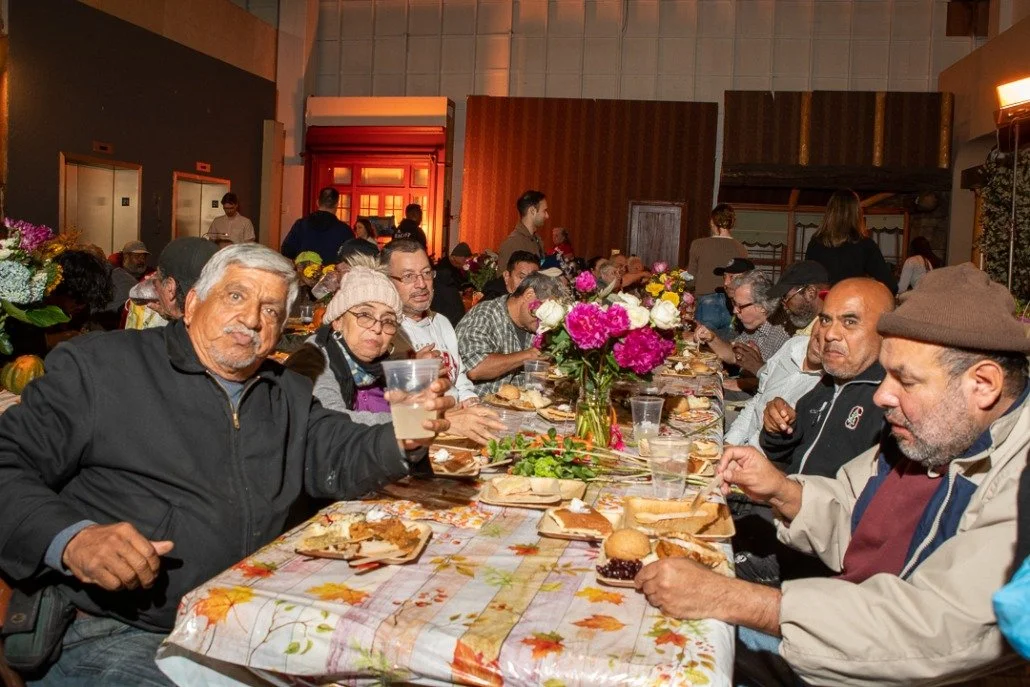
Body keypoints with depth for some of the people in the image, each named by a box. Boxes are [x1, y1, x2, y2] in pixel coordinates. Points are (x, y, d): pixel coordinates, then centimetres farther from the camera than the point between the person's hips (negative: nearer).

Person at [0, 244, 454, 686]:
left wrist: (404, 440, -11)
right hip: (113, 634, -5)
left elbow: (339, 458, 11)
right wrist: (69, 539, -21)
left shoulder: (288, 395, 18)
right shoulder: (98, 367, -1)